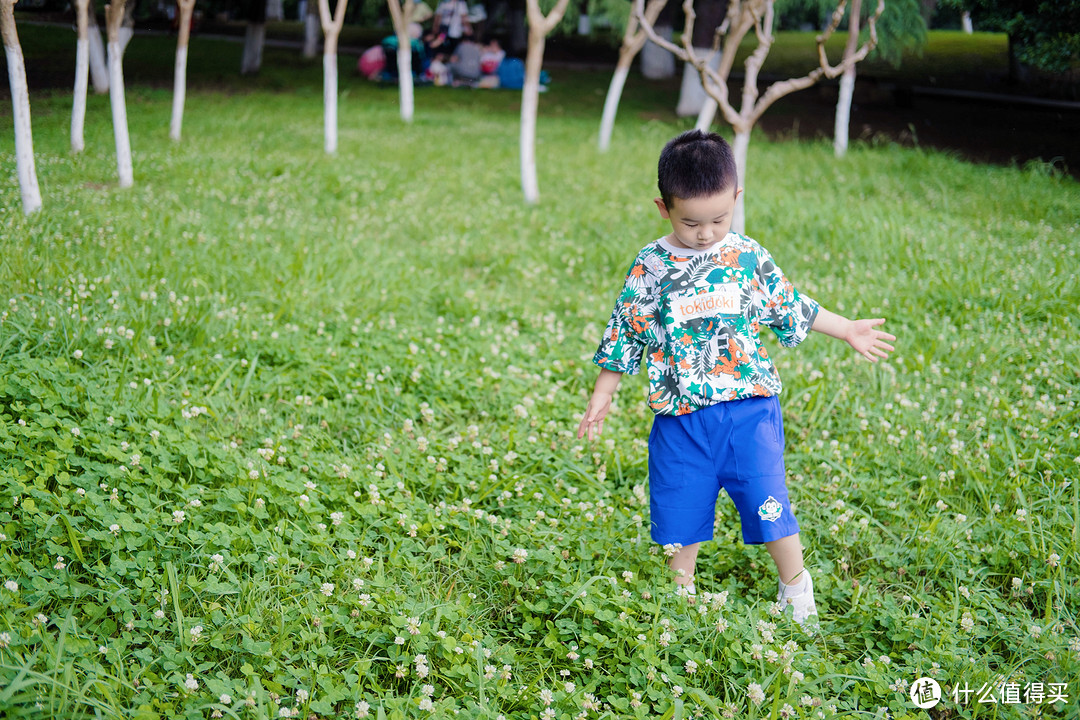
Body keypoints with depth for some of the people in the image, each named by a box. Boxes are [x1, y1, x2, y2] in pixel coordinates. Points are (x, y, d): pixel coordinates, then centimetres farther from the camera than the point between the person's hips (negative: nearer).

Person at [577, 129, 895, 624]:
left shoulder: (749, 257, 1)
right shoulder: (650, 267, -2)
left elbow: (790, 307, 16)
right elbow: (625, 334, 6)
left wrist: (847, 330, 21)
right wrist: (602, 398, 9)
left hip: (749, 405, 0)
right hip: (681, 416, 0)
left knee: (766, 497, -2)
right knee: (680, 506, 8)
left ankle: (795, 585, 20)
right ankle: (682, 592, 29)